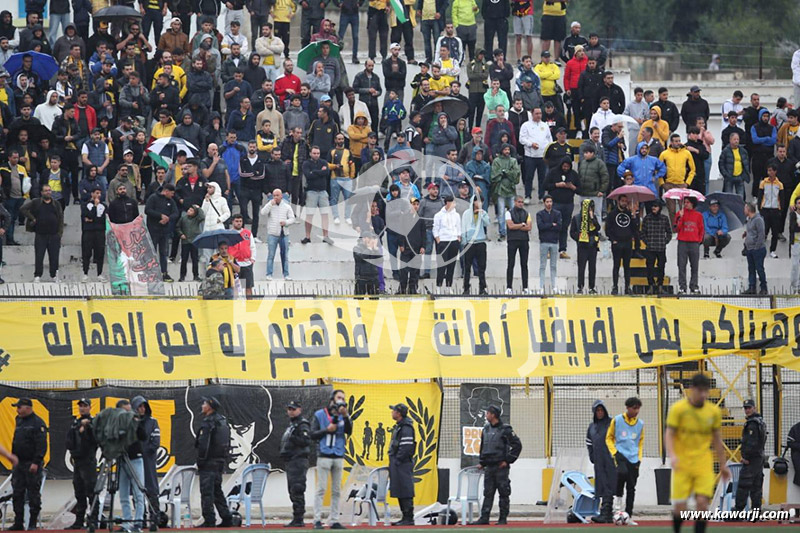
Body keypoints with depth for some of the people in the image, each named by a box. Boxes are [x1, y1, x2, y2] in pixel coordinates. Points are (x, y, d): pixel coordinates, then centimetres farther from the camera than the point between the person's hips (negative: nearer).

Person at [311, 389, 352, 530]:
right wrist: (327, 430, -12)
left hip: (339, 457, 4)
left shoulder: (343, 416, 11)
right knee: (321, 489, -7)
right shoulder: (319, 415, 4)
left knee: (336, 491, 5)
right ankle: (317, 520, -7)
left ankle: (334, 521, 8)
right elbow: (312, 435, 0)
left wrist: (345, 416, -19)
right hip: (324, 455, -4)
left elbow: (349, 431, -6)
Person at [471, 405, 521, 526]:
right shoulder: (486, 430, 13)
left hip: (501, 467, -6)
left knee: (503, 493, -1)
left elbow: (517, 445, -7)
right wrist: (481, 462, 16)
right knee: (488, 494, 3)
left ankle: (503, 519, 3)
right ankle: (484, 518, 2)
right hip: (488, 468, 6)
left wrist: (508, 460, -8)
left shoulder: (505, 430, -7)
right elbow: (482, 447, 25)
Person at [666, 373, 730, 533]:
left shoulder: (714, 411, 5)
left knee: (702, 502, -13)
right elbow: (669, 435, -5)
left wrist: (723, 465, 16)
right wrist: (672, 455, -23)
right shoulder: (678, 409, -4)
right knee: (679, 507, -6)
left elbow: (717, 439, 15)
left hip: (704, 464, 2)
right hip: (682, 465, -2)